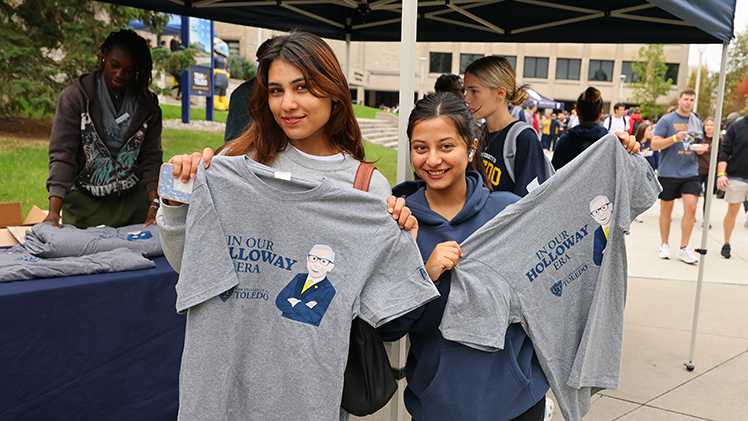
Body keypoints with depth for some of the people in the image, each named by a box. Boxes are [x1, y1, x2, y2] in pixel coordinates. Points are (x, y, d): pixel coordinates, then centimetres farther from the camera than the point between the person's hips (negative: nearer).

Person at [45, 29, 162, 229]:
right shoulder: (75, 97, -3)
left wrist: (154, 204, -12)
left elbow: (151, 158, 1)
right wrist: (54, 209, -21)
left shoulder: (147, 104, 4)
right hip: (84, 202, -1)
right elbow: (62, 155, -9)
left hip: (134, 200, 2)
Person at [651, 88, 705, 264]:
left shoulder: (697, 122, 12)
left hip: (690, 172, 3)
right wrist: (675, 138, -20)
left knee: (691, 207, -8)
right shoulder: (666, 120, -1)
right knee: (666, 209, 7)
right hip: (668, 172, -3)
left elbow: (699, 149, 21)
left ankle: (684, 248, 2)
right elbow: (655, 144, -8)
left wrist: (701, 148, -2)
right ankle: (664, 246, 22)